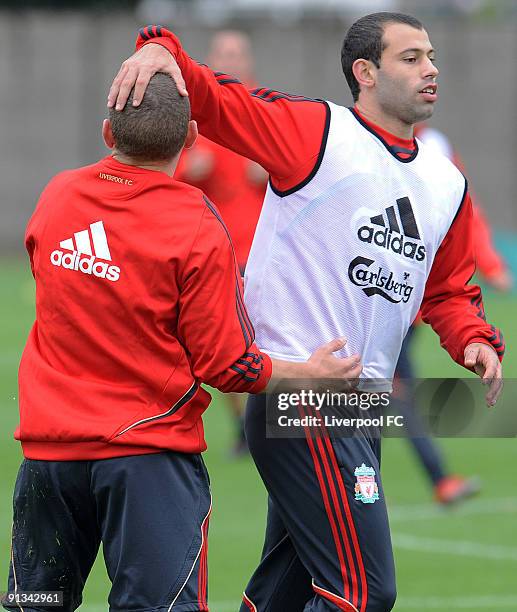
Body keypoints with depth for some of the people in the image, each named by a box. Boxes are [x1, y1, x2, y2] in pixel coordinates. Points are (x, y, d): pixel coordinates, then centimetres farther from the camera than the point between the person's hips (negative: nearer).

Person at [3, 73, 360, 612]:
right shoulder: (198, 228, -13)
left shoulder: (56, 197, 2)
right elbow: (225, 364, -10)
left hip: (48, 446, 5)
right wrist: (309, 373, 4)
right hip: (148, 449, -5)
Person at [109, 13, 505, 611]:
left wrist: (473, 341, 5)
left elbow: (447, 290, 25)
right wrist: (162, 49, -29)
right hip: (302, 398, -8)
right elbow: (208, 100, -9)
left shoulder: (446, 183, 17)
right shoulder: (317, 132, -5)